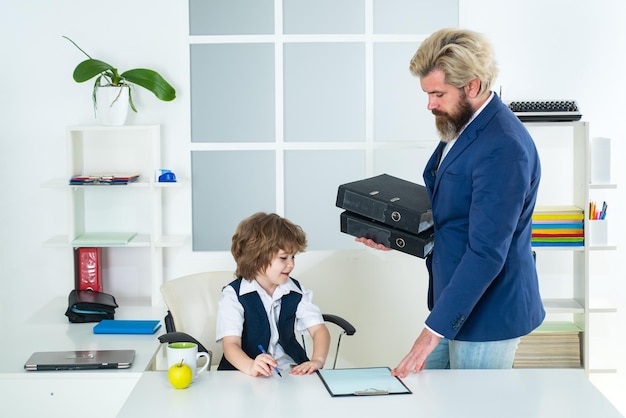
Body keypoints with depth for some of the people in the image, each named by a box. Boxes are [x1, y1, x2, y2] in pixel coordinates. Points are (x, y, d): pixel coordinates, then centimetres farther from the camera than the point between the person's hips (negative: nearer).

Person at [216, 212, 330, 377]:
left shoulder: (296, 292, 8)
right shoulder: (234, 295, -7)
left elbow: (319, 329, 2)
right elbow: (230, 344, -18)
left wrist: (317, 360, -20)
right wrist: (251, 366, -39)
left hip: (290, 370, 2)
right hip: (244, 374, -2)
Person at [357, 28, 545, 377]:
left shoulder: (504, 148, -24)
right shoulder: (460, 126, 6)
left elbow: (486, 253, -27)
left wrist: (435, 330, -27)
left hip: (486, 315, -9)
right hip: (453, 302, 9)